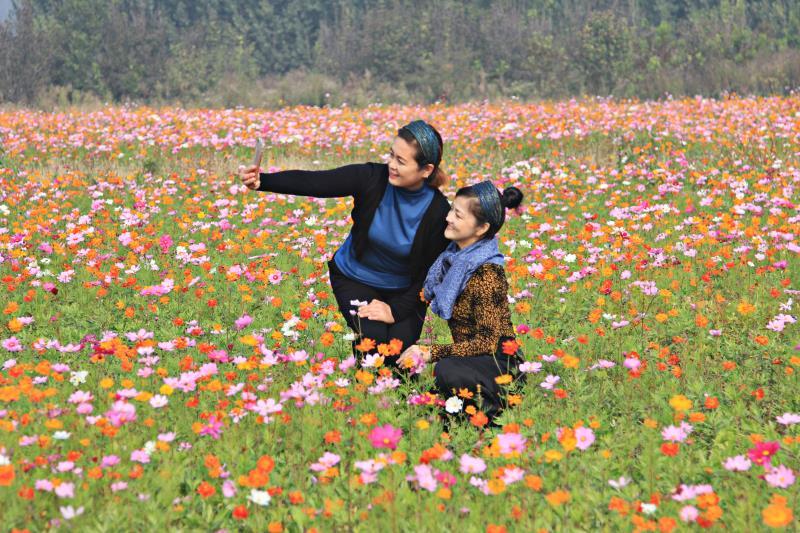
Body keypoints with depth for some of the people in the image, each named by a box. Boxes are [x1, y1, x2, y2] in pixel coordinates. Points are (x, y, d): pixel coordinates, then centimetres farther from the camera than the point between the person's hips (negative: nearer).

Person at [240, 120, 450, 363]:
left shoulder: (438, 210, -22)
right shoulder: (371, 178, -22)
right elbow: (312, 182, -33)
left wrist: (397, 310, -22)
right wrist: (262, 181, -47)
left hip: (404, 291, 0)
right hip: (354, 278, 0)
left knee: (400, 348, -21)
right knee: (372, 338, -23)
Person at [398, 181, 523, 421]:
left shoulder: (487, 275, -20)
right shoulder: (454, 257, 3)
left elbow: (487, 343, -21)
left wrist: (431, 353, -24)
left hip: (497, 360, -8)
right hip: (469, 356, 9)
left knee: (447, 371, -36)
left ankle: (493, 407, -9)